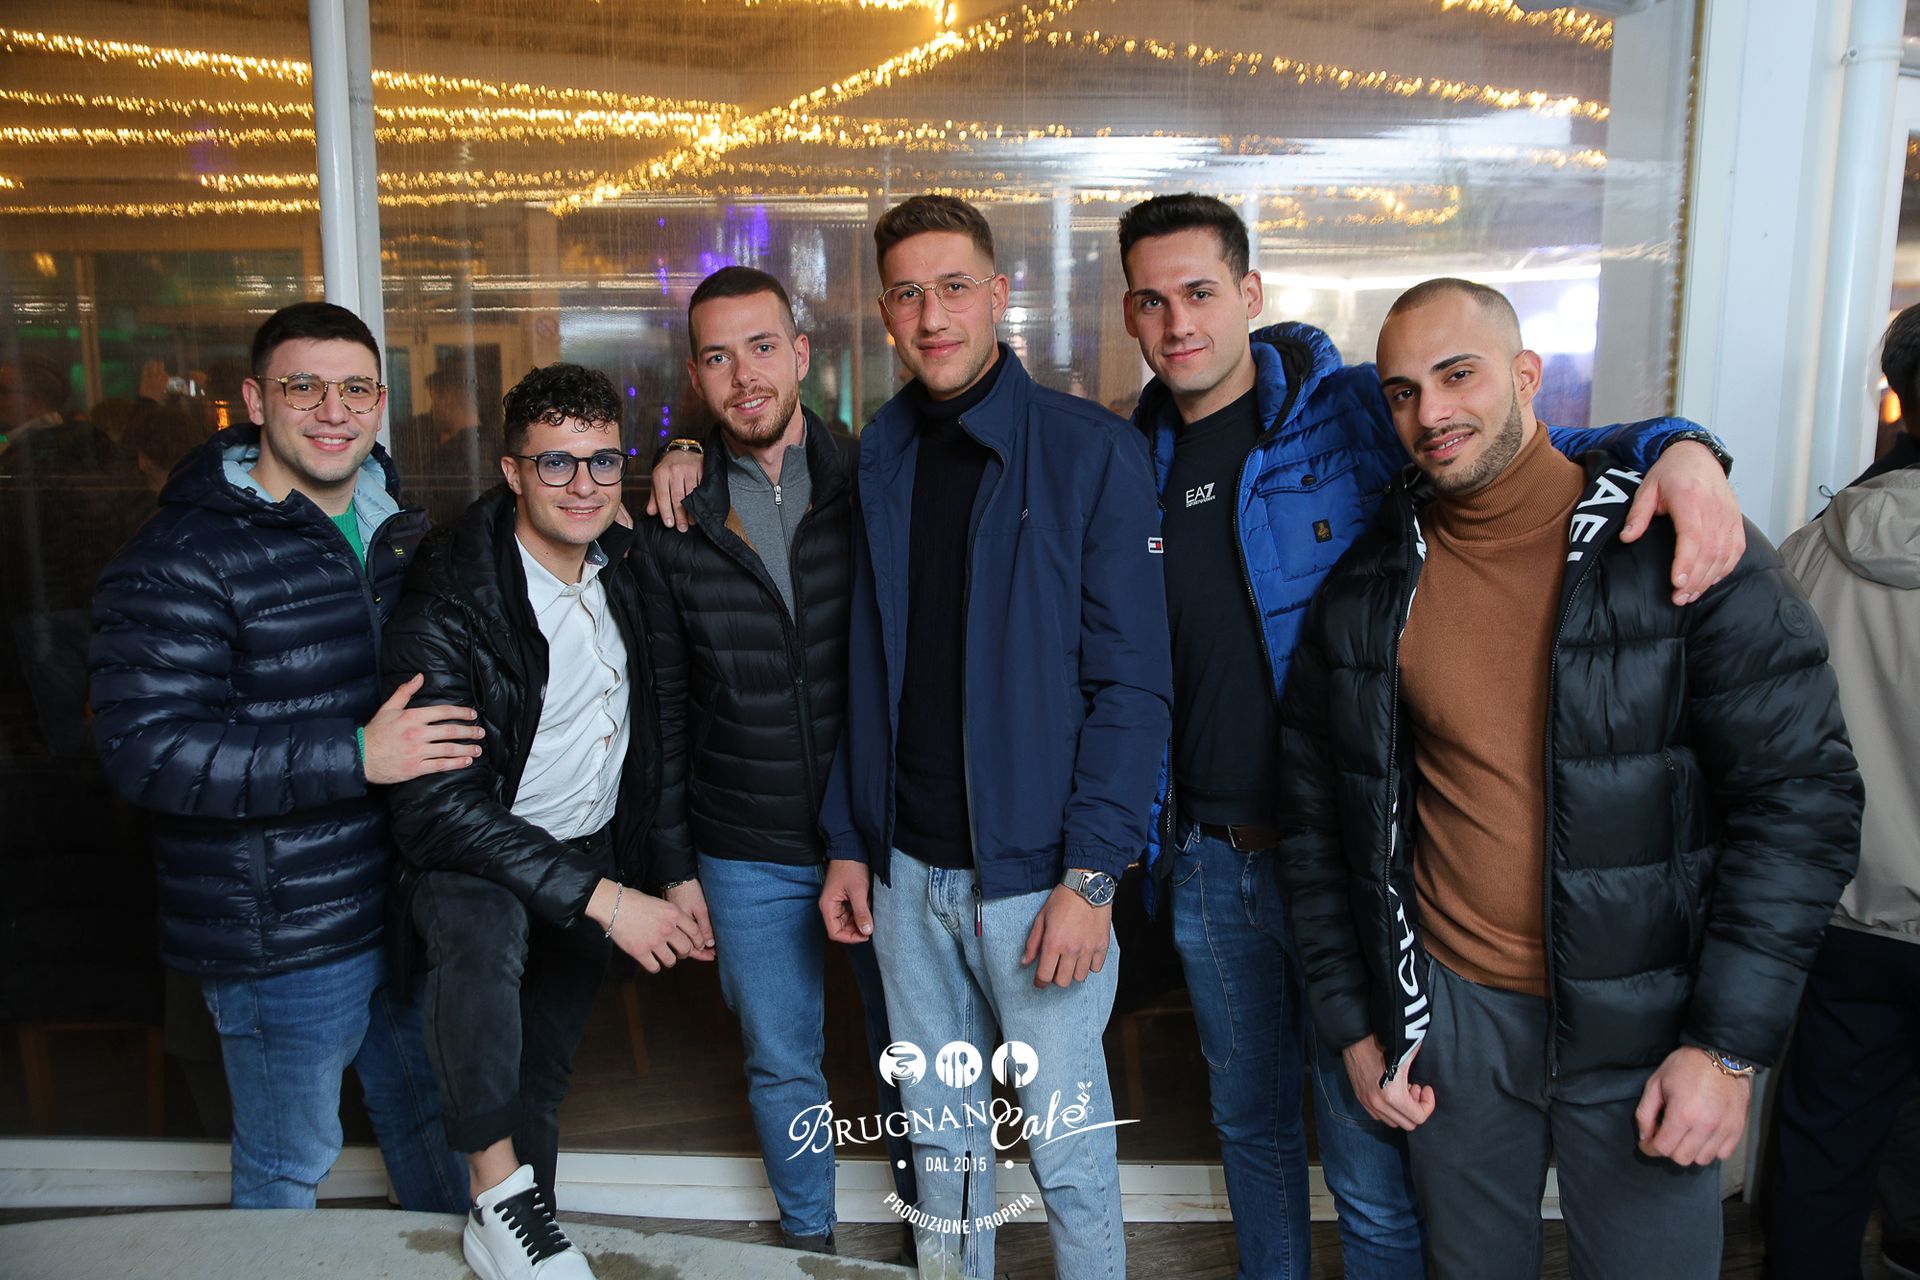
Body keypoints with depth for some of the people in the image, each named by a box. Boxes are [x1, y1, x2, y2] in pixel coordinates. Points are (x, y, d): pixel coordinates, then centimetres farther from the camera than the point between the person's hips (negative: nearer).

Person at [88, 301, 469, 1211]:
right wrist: (357, 757, -29)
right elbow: (145, 750, -24)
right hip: (283, 937, -7)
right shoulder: (183, 557, -16)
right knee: (286, 1168, 12)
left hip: (405, 902, 7)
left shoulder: (394, 525, 8)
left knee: (431, 1119, 25)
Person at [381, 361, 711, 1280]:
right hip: (477, 855, -5)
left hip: (594, 852, 6)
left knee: (544, 1073, 17)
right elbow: (438, 807, -28)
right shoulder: (447, 606, -24)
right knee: (484, 934, -37)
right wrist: (603, 900, -31)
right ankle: (498, 1189, -18)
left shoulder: (624, 568, -5)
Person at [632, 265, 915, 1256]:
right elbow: (664, 709, 4)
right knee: (781, 1066, 17)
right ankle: (807, 1235, 41)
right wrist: (675, 866, 4)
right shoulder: (672, 529, 0)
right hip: (747, 858, 1)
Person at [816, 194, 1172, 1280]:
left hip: (1039, 876, -4)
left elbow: (1132, 686, -12)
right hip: (908, 872, 5)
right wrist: (848, 842, 7)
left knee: (1070, 1152, 9)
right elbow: (867, 671, 10)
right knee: (942, 1136, 19)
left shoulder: (1093, 452, -9)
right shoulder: (882, 457, 6)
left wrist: (1089, 876, -17)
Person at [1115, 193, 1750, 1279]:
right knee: (1250, 1125, 23)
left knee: (1371, 1170, 7)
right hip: (1205, 857, 5)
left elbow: (1547, 454, -5)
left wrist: (1677, 447, -26)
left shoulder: (1350, 411, -8)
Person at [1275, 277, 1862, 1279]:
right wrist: (1352, 1022, 5)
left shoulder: (1679, 547, -9)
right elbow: (1315, 815, 7)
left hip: (1645, 1030, -2)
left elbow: (1801, 796, -10)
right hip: (1451, 1017, 3)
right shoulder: (1366, 587, -1)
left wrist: (1729, 1044, -13)